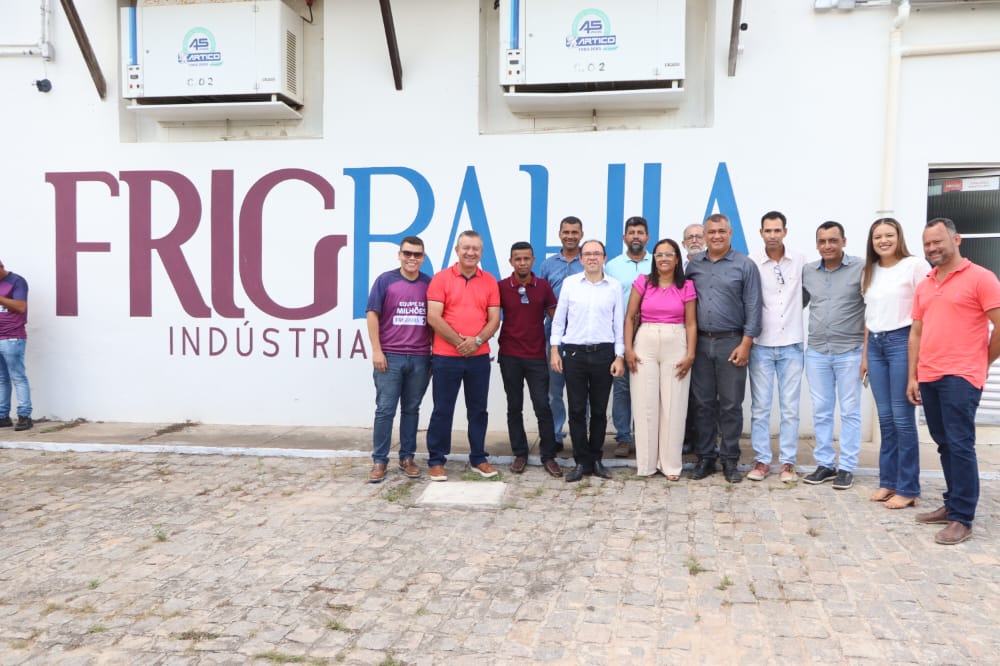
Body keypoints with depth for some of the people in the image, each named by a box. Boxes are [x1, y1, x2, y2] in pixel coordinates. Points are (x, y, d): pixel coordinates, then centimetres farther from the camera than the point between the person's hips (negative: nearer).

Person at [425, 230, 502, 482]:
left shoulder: (489, 282, 7)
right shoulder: (441, 278, -2)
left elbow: (494, 319, 3)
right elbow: (433, 317, -10)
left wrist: (476, 341, -13)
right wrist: (459, 341, -13)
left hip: (479, 357, 3)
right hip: (446, 356, -3)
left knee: (478, 410, 11)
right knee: (442, 410, 3)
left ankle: (478, 458, 23)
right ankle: (436, 461, 14)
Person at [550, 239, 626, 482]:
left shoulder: (615, 286, 4)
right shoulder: (570, 283, 3)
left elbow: (619, 323, 5)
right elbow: (559, 318, 6)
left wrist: (620, 356, 0)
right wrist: (554, 350, 0)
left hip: (603, 353, 0)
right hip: (574, 352, 0)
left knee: (599, 410, 8)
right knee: (577, 410, 2)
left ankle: (596, 460, 21)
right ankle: (582, 462, 12)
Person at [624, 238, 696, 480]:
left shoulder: (687, 287, 4)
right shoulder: (642, 282, 4)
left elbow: (691, 323, 2)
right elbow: (629, 317, 4)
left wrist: (690, 354, -6)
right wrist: (628, 349, -4)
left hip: (676, 346, 0)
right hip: (645, 344, 0)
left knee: (673, 406, 4)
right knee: (644, 405, 4)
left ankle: (670, 464, 14)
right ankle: (646, 463, 15)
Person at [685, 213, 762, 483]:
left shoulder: (745, 265, 0)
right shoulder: (693, 264, 9)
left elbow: (753, 307, -3)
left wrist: (746, 343, -10)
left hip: (731, 343, -3)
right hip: (700, 342, 3)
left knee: (731, 405, 3)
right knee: (703, 403, 8)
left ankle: (730, 460, 14)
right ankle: (705, 457, 18)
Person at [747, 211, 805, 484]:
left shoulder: (800, 261, 2)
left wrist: (793, 314, 6)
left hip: (791, 344, 1)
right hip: (761, 345, -1)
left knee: (790, 407, 5)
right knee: (760, 407, 4)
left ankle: (788, 462, 14)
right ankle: (761, 460, 13)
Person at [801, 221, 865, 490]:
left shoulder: (861, 269, -6)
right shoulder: (807, 271, 5)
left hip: (850, 352, -3)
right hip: (816, 352, 4)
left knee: (850, 411, 5)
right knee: (821, 411, 10)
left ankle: (847, 467, 14)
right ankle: (824, 464, 21)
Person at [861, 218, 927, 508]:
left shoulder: (915, 266, -5)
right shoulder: (869, 272, 14)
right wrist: (865, 354, 16)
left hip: (903, 343, -6)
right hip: (876, 345, 6)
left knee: (902, 416, -4)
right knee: (885, 417, 9)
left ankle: (908, 488, 6)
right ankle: (888, 481, 18)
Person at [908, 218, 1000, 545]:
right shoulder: (924, 286, 16)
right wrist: (912, 377, 11)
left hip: (960, 378, -6)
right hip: (928, 378, 7)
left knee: (960, 446, -5)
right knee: (944, 445, 13)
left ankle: (962, 519, 1)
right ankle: (952, 505, 24)